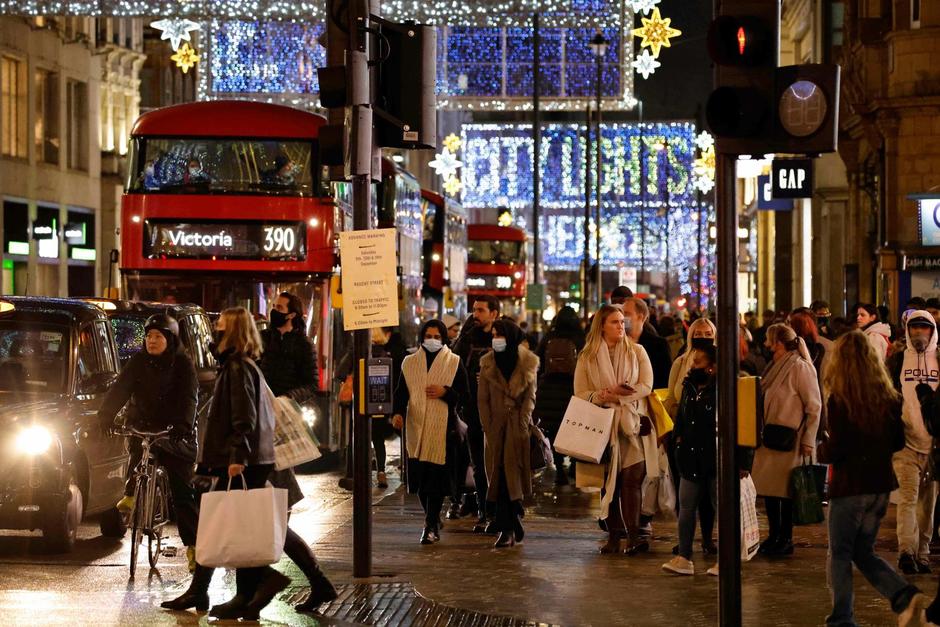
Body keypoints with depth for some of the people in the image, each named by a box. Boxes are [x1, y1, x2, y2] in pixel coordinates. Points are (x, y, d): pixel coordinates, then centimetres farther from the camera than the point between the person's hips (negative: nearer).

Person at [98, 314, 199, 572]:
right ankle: (130, 494, -18)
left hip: (176, 434, -3)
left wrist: (182, 427, -33)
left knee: (182, 489, -4)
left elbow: (188, 400, -16)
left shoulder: (183, 364, -5)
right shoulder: (138, 362, 2)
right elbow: (119, 390, -7)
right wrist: (104, 418, -22)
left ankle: (193, 544, 1)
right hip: (143, 425, 3)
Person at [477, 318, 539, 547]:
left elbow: (530, 397, 1)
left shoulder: (528, 363, 3)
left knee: (513, 474, -6)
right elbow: (482, 399, 6)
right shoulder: (488, 363, 7)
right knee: (500, 475, -3)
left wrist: (522, 425, -9)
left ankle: (508, 528, 2)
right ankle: (508, 529, -2)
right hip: (496, 426, 2)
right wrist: (488, 427, -3)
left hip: (518, 427, -2)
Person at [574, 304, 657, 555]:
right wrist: (601, 396, -18)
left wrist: (615, 395, -11)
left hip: (632, 424, -1)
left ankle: (634, 536, -18)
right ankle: (613, 536, 7)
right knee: (609, 482, 2)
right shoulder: (587, 357, 8)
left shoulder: (637, 352, 9)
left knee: (632, 479, -13)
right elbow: (580, 393, 3)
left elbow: (646, 386, 0)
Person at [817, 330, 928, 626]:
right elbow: (898, 442, 10)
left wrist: (820, 450, 3)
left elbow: (835, 449, -18)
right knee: (864, 552, 18)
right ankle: (904, 596, 0)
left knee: (839, 555, 9)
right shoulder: (889, 397, 1)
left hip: (849, 485, -6)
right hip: (881, 483, 6)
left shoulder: (839, 400, -16)